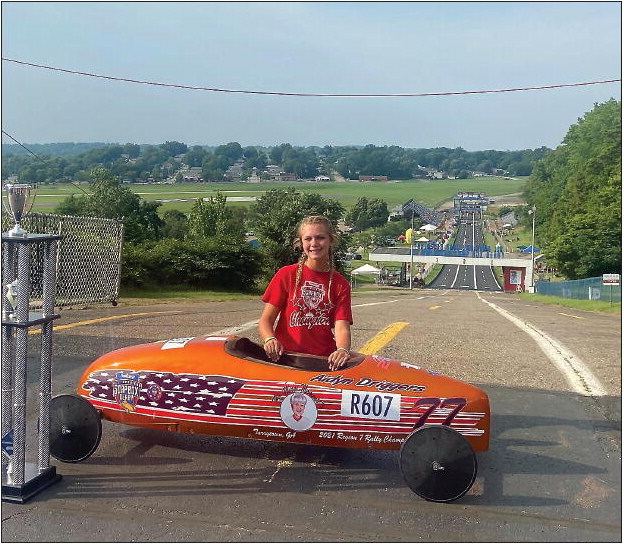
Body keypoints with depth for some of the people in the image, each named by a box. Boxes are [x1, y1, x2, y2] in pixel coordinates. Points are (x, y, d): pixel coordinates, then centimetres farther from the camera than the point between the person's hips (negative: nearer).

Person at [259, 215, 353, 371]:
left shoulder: (340, 284, 8)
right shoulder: (286, 275, 5)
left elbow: (341, 326, -3)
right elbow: (265, 319, 3)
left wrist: (343, 350, -25)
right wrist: (270, 339, -19)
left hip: (325, 360, 2)